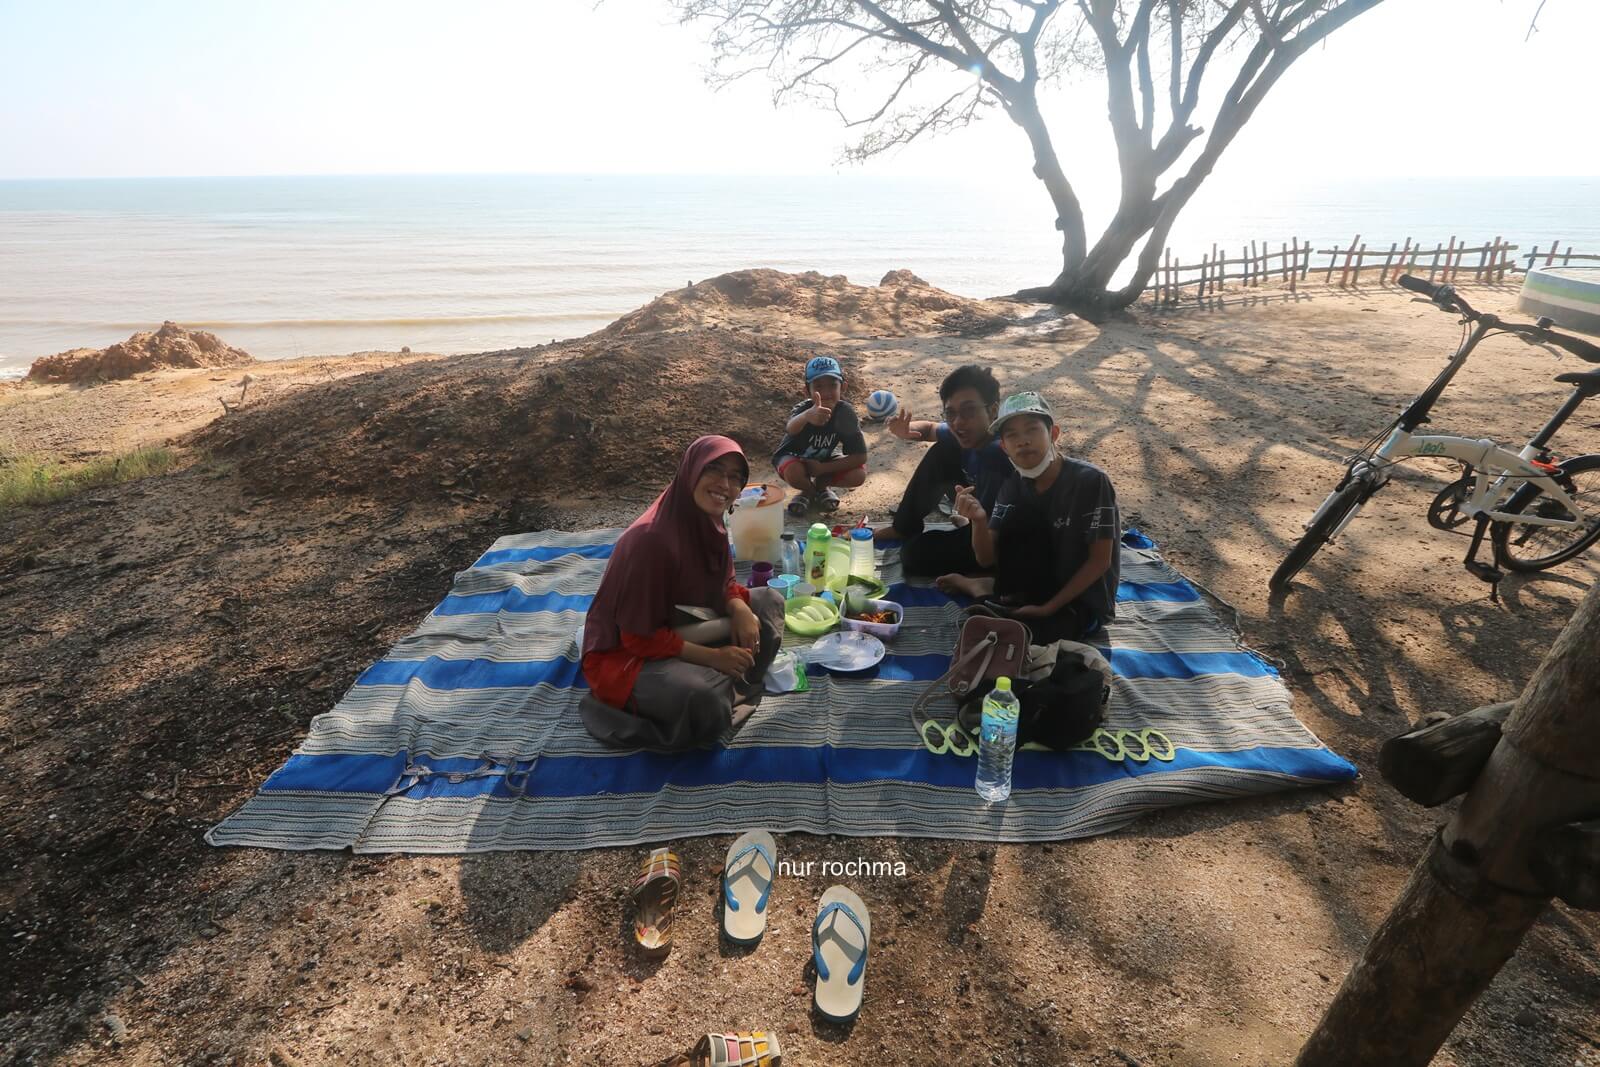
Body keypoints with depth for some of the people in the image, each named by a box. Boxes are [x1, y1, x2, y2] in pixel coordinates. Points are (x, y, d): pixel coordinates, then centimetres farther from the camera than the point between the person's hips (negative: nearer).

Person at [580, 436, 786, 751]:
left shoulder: (708, 523, -5)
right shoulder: (651, 539, -31)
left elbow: (724, 584, 9)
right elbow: (639, 636, -26)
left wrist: (741, 609, -14)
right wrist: (711, 656, -23)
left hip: (682, 628, 9)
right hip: (628, 653, -9)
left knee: (769, 603, 2)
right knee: (703, 698, -37)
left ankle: (726, 686, -4)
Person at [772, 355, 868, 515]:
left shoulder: (845, 412, -25)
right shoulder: (803, 408, -34)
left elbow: (860, 456, -23)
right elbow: (791, 428, -61)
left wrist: (822, 468, -28)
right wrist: (807, 416, -85)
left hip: (823, 460, 3)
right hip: (793, 457, -2)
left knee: (858, 475, -22)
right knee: (793, 473, -37)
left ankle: (821, 485, 8)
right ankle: (809, 491, 0)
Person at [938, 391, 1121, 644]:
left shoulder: (1090, 481, -22)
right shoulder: (1014, 484, -6)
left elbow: (1100, 561, -17)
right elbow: (988, 560, -9)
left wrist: (1048, 608, -20)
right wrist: (978, 520, -30)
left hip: (1084, 601, -5)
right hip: (1043, 584, 5)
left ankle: (987, 587, 5)